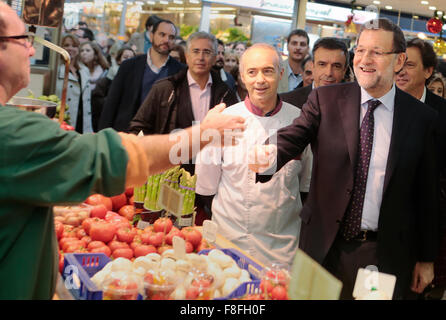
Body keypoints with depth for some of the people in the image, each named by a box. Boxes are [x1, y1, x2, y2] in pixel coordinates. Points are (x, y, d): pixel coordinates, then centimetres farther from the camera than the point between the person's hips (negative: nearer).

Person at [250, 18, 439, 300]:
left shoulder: (422, 118, -2)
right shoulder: (325, 99, -1)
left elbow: (428, 195, 2)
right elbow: (293, 138, -17)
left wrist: (427, 258, 6)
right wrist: (270, 157, -40)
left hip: (385, 254, 0)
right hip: (325, 245, 1)